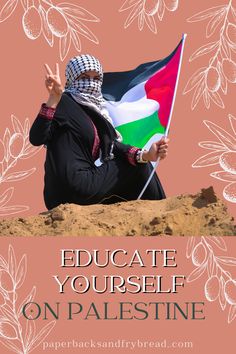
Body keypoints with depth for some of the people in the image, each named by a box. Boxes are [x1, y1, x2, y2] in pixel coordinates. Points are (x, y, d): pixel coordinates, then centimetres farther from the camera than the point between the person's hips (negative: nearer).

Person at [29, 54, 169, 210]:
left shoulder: (96, 107, 15)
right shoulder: (64, 103, -9)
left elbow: (112, 145, 5)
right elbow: (36, 138, -22)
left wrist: (146, 155, -11)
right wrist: (53, 99, -31)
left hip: (86, 181, 8)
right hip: (72, 190, -8)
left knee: (140, 164, 13)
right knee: (137, 167, 2)